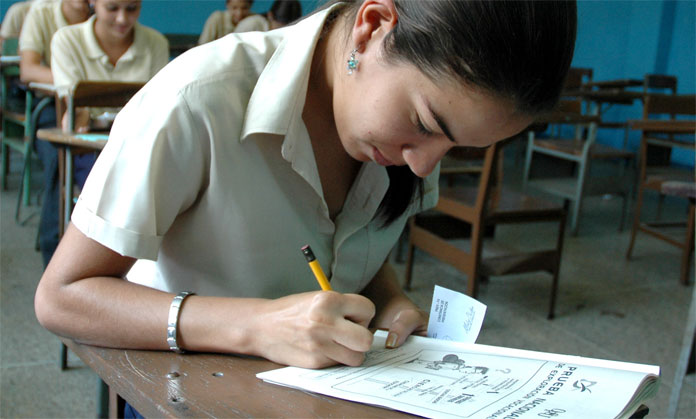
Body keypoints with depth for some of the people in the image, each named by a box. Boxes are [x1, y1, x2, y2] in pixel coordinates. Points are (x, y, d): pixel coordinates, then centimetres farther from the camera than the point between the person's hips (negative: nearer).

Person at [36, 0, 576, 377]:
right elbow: (60, 296, -20)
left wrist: (388, 300, -10)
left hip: (328, 382, 4)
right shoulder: (198, 104, -25)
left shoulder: (419, 92, -5)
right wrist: (256, 326, -31)